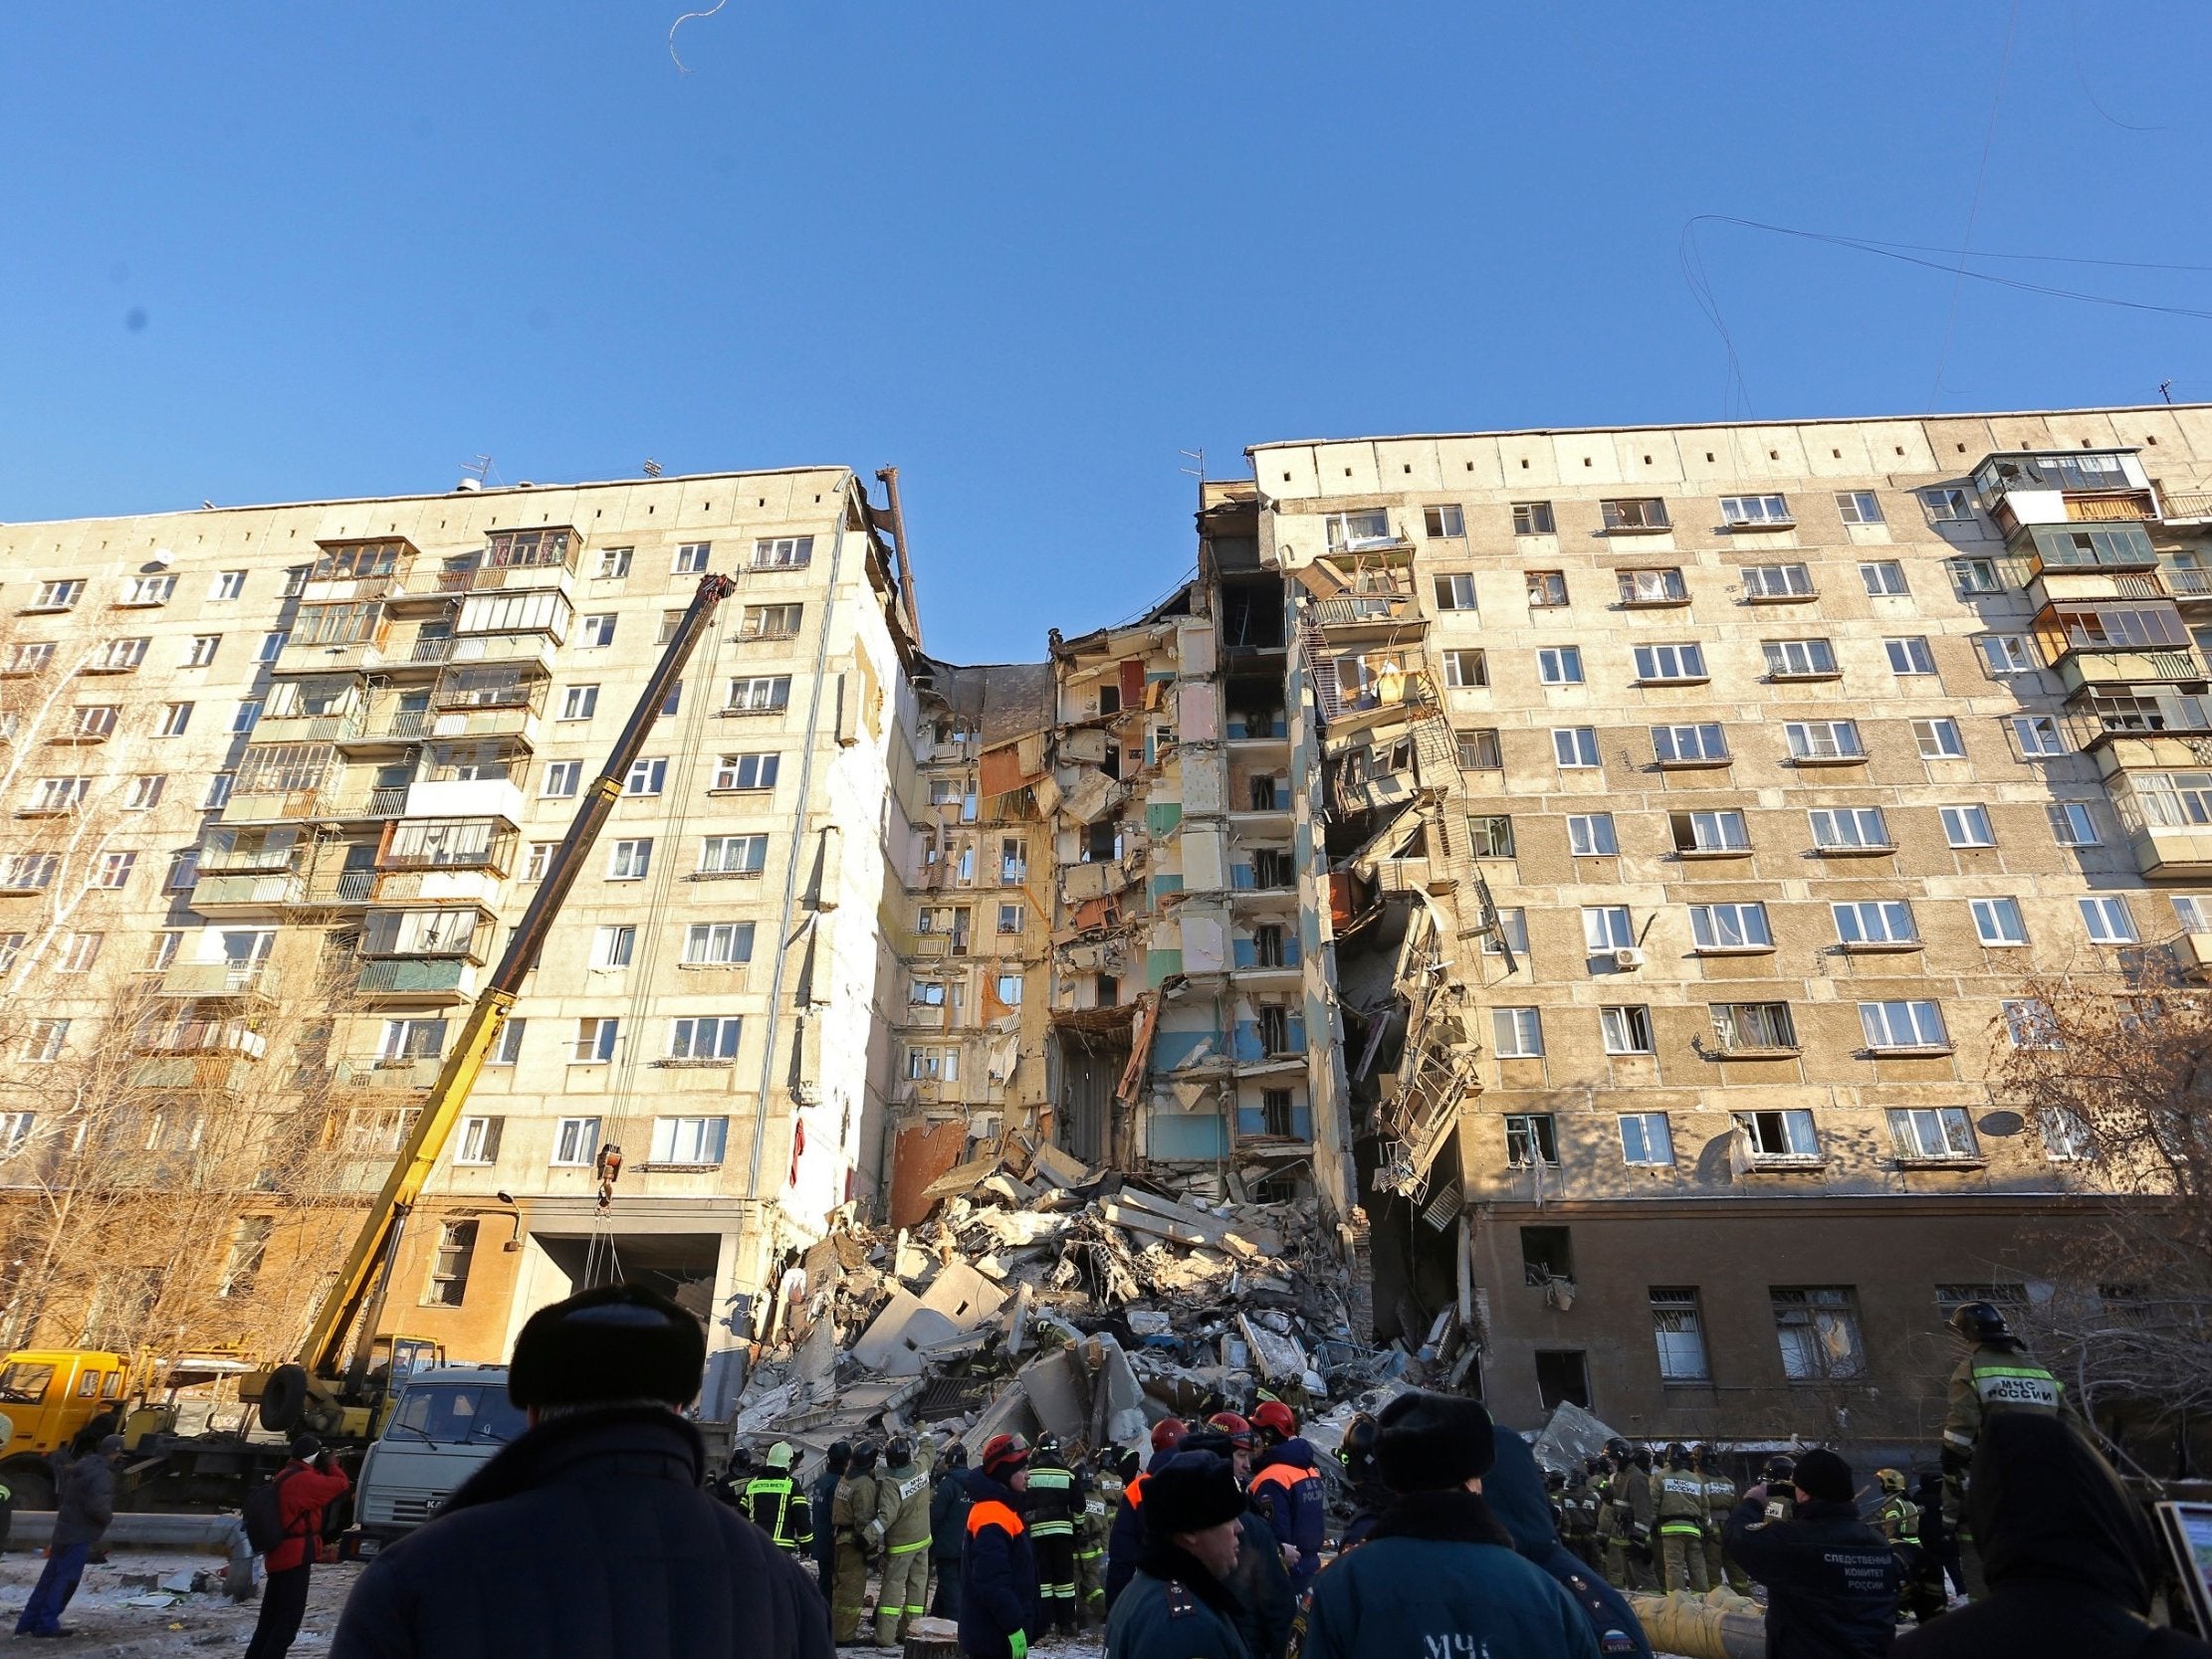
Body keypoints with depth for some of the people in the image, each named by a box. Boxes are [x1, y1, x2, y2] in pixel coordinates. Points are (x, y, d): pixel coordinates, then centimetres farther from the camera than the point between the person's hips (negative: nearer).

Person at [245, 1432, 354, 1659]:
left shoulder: (285, 1476, 12)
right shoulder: (304, 1479, -20)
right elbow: (341, 1485, -15)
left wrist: (324, 1469, 7)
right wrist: (332, 1466, 1)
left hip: (279, 1556, 10)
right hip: (295, 1557, -10)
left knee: (270, 1618, 17)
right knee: (289, 1618, -4)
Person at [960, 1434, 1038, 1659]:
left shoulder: (1001, 1509, 12)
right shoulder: (993, 1516, -21)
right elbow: (992, 1581, -27)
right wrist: (1014, 1625, -24)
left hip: (998, 1630, 11)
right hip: (995, 1634, -11)